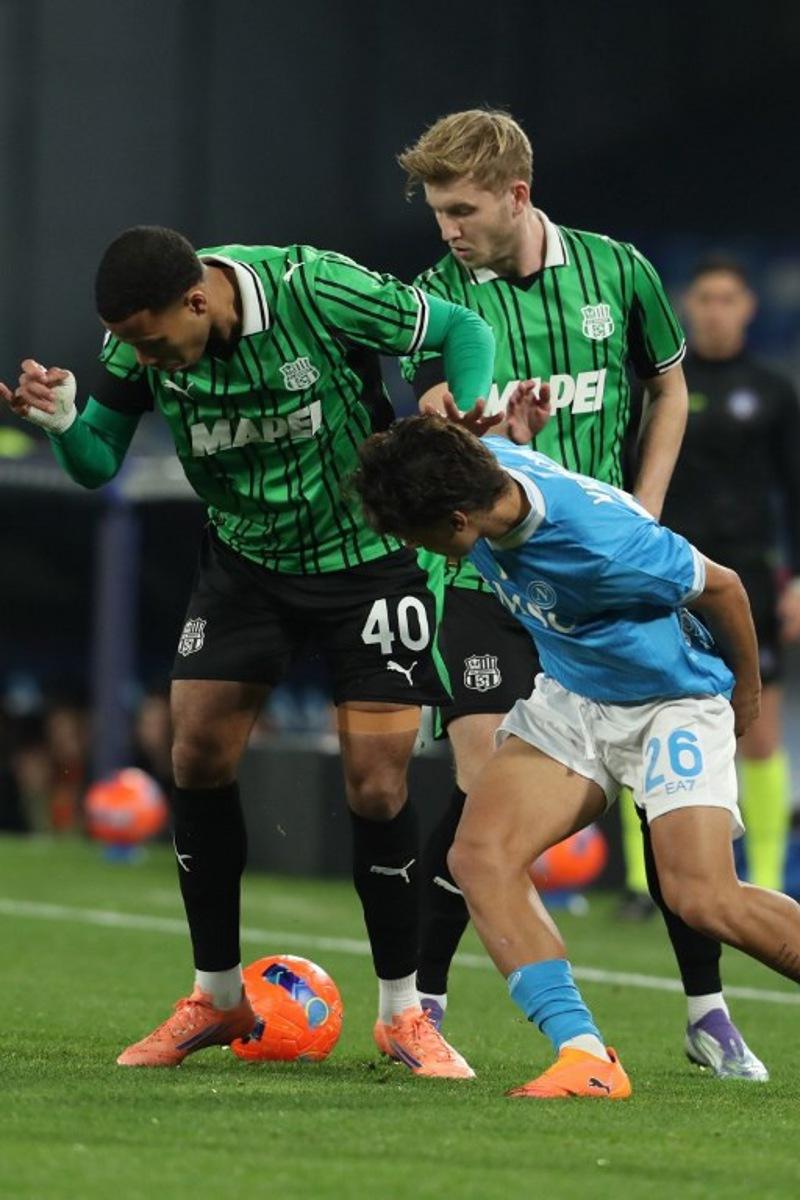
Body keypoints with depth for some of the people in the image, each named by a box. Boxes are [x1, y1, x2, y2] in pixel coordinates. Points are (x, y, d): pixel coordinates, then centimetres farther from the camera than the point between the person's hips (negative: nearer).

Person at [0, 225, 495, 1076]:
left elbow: (462, 331, -16)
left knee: (376, 787, -9)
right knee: (197, 757, -4)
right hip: (244, 556, 4)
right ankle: (217, 998, 13)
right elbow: (98, 464, -7)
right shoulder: (139, 339, -16)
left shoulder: (316, 289, -29)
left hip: (368, 556, -4)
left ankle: (403, 1013, 7)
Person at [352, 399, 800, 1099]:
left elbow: (721, 586, -16)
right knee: (480, 856, -15)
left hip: (675, 701, -7)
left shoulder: (601, 543, -35)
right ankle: (585, 1056, -19)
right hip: (571, 695, 7)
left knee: (704, 899, -20)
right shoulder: (487, 465, -17)